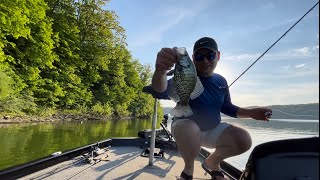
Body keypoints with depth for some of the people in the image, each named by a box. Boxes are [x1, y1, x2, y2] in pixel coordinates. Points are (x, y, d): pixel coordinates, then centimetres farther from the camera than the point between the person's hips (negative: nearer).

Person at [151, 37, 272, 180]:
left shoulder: (221, 81, 0)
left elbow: (227, 107, 12)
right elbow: (162, 92, -39)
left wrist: (251, 113, -3)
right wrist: (160, 71, -62)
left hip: (212, 130, 5)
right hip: (186, 127, -4)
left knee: (244, 140, -17)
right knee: (188, 129, -39)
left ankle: (212, 162, 13)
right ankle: (188, 168, -4)